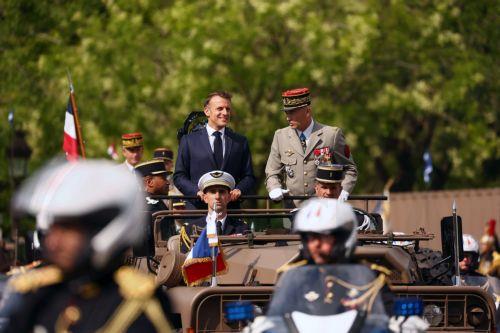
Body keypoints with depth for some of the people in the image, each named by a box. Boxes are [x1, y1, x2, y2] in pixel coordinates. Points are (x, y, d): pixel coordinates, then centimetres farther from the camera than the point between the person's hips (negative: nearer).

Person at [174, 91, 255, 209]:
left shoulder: (240, 142, 14)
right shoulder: (189, 141, 8)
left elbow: (249, 177, 13)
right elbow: (179, 176, 6)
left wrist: (239, 190, -8)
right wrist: (197, 191, -12)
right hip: (198, 208, -2)